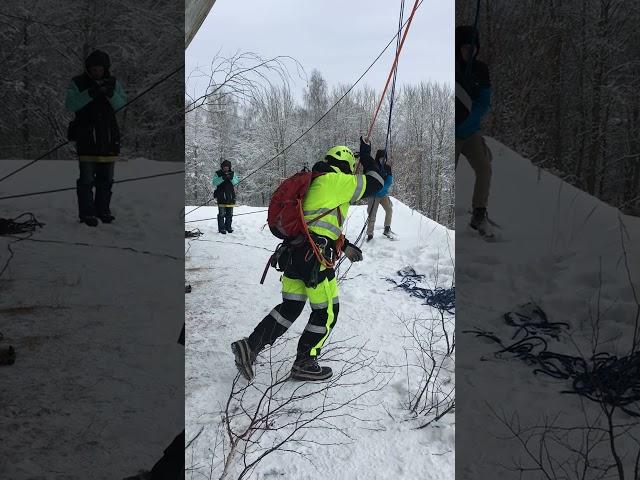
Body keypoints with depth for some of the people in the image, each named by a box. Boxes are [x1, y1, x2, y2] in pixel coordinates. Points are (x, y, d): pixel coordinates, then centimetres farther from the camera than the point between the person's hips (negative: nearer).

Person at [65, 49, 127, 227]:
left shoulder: (114, 83, 6)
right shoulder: (77, 83, -2)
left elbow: (122, 105, -5)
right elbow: (70, 105, -15)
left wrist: (111, 94, -24)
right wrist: (89, 94, -27)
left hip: (109, 137, 3)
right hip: (86, 137, -3)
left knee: (106, 177, 10)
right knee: (87, 177, -4)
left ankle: (103, 209, 23)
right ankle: (86, 212, 3)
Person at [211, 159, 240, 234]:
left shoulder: (232, 174, 12)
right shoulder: (218, 174, 2)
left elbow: (236, 182, -1)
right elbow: (214, 182, -11)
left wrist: (231, 178, -20)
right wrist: (222, 178, -23)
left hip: (230, 196, 4)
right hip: (221, 196, -4)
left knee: (230, 213, 9)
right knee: (221, 213, -6)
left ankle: (228, 227, 20)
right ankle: (221, 228, 0)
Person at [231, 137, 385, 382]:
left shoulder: (314, 183, 25)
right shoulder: (337, 181, -4)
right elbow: (375, 183, 5)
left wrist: (346, 246, 27)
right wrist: (367, 157, 20)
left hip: (294, 252, 9)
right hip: (314, 258, -9)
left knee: (291, 307, 15)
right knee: (327, 311, 6)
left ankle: (250, 346, 7)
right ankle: (304, 363, 15)